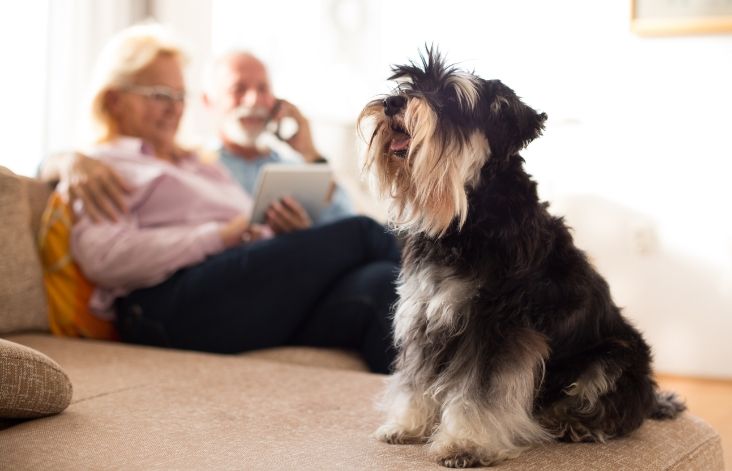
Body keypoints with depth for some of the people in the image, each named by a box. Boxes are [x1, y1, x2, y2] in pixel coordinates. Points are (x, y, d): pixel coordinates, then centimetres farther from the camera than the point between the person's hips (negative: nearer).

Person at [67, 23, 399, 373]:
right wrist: (219, 236, -9)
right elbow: (104, 258, -6)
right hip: (176, 303, -6)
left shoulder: (201, 165, 37)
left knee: (379, 283, -26)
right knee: (361, 233, -17)